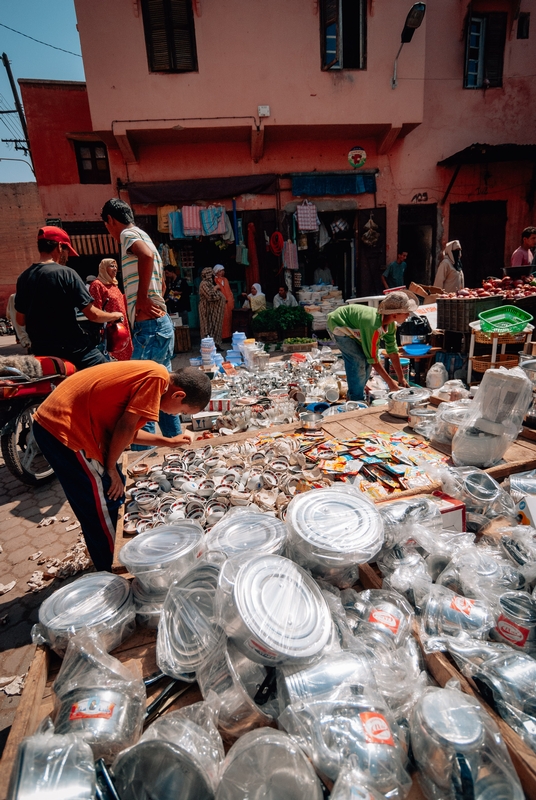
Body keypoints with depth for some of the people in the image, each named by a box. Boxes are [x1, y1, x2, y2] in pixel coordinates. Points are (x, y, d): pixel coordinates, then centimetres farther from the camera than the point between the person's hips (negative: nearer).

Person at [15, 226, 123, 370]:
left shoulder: (23, 277, 6)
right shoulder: (65, 273, -12)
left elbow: (20, 321, 12)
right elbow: (92, 314, -13)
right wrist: (115, 315, 6)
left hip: (41, 351, 7)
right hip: (72, 349, -7)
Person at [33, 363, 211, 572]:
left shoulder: (149, 375, 9)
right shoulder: (157, 377, -19)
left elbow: (126, 430, 15)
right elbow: (125, 427, -19)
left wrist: (169, 441, 20)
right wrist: (111, 467, -5)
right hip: (62, 428, -10)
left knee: (113, 492, 19)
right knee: (100, 508, 3)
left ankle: (109, 562, 37)